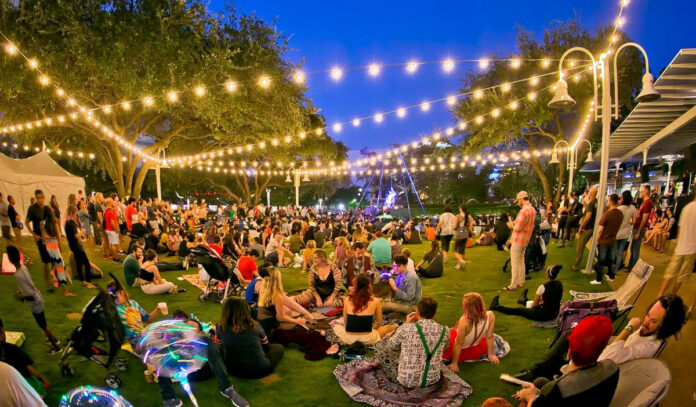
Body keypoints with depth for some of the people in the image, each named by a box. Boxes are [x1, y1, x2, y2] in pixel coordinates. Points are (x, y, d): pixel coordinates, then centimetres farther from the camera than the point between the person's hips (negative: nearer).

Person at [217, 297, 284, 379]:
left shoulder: (220, 327, -8)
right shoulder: (254, 326, -11)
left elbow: (222, 348, 10)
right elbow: (266, 345, 8)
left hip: (233, 371, 1)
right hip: (259, 370, -1)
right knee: (279, 347, 21)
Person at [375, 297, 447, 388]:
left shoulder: (406, 329, -20)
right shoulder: (443, 331, -10)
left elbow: (391, 347, 0)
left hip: (406, 381, -4)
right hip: (433, 380, 5)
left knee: (379, 345, 14)